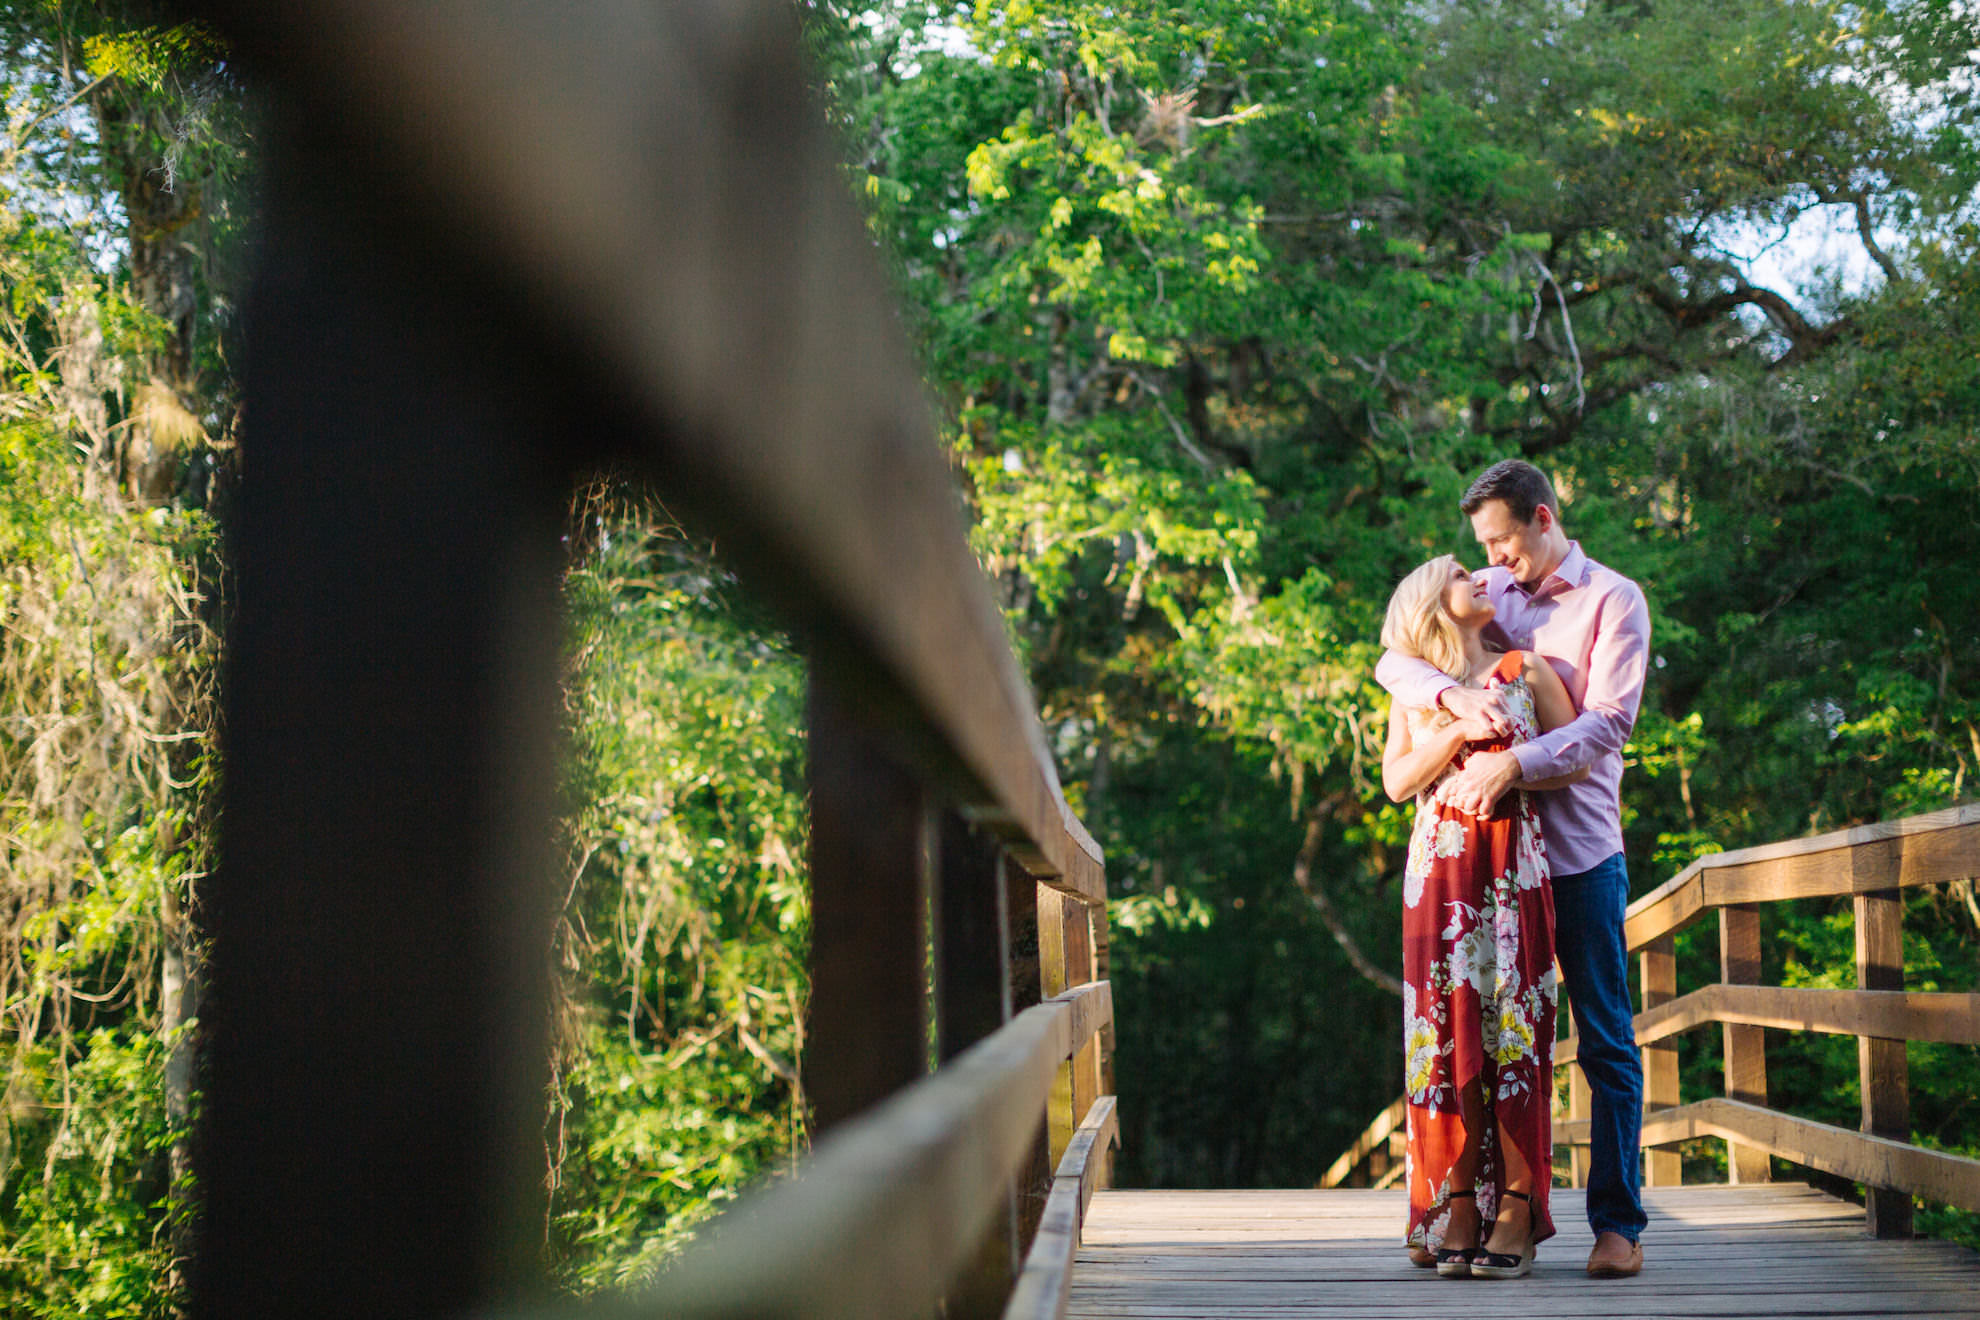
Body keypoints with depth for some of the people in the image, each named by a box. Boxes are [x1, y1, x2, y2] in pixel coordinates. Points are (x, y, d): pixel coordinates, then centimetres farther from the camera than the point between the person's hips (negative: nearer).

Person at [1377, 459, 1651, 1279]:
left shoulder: (1613, 601, 0)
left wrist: (1512, 764, -23)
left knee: (1605, 1040, -2)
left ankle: (1617, 1222, 1)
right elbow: (1393, 662, 0)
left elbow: (1609, 720, -12)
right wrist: (1454, 695, -20)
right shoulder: (1486, 593, 12)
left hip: (1579, 849, -4)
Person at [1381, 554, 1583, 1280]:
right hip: (1440, 873, 1)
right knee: (1448, 1030, -3)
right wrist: (1459, 733, -8)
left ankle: (1517, 1210, -5)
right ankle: (1458, 1207, 1)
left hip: (1513, 865, -1)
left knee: (1513, 1027, -7)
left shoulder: (1526, 670, 11)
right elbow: (1396, 780, 3)